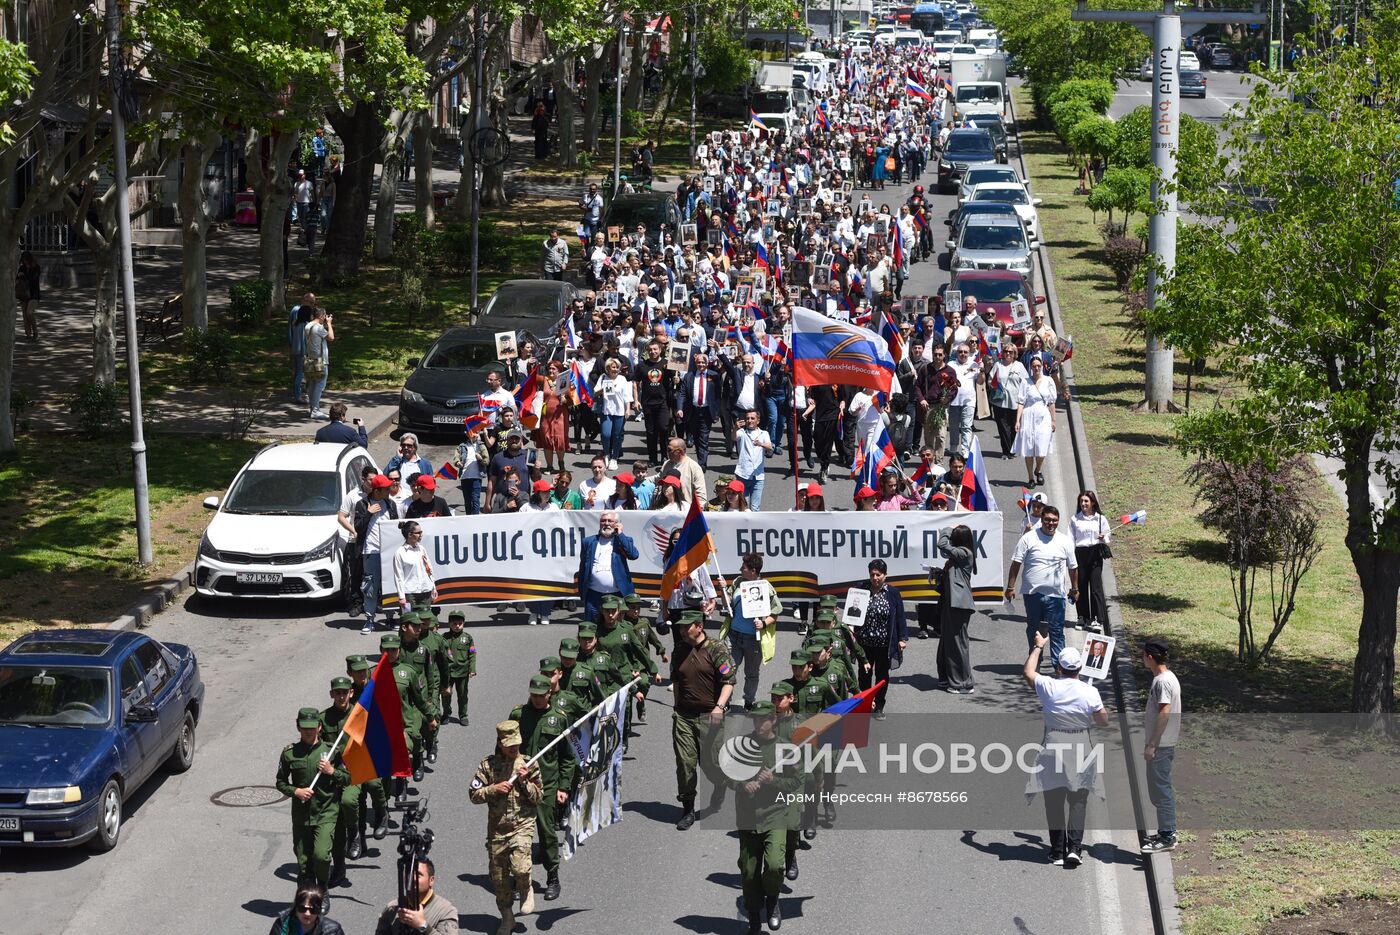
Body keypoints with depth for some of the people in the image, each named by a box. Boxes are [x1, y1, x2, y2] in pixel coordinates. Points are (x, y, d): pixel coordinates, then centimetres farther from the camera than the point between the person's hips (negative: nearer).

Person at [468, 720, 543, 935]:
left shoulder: (528, 764, 1)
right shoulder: (488, 765, 0)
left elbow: (538, 797, 3)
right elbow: (473, 794, -1)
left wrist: (524, 782, -13)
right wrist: (495, 788, -14)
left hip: (522, 825, -2)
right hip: (496, 827, 2)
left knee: (520, 867, -23)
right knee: (498, 876, 8)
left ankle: (527, 890, 11)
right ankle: (507, 917, 26)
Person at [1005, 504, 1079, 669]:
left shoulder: (1065, 541, 6)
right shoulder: (1029, 538, -2)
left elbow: (1073, 567, 16)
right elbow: (1016, 564, -2)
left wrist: (1075, 589, 18)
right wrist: (1010, 587, -4)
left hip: (1055, 594, 0)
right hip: (1032, 593, 0)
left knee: (1057, 630, -2)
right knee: (1033, 629, 11)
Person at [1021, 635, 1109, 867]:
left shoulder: (1049, 687, -8)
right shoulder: (1090, 692, -8)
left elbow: (1027, 672, 11)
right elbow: (1103, 721, -1)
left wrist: (1037, 647, 22)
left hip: (1053, 746, 0)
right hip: (1081, 745, 0)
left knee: (1054, 801, 8)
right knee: (1078, 800, 5)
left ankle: (1057, 852, 9)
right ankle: (1074, 848, -7)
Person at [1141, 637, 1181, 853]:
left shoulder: (1162, 681, -18)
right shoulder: (1168, 677, 13)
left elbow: (1164, 713, -24)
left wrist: (1152, 745, -22)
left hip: (1161, 746, -10)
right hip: (1163, 744, 10)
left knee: (1161, 790, -6)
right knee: (1160, 789, 16)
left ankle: (1167, 837, -2)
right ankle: (1166, 833, 23)